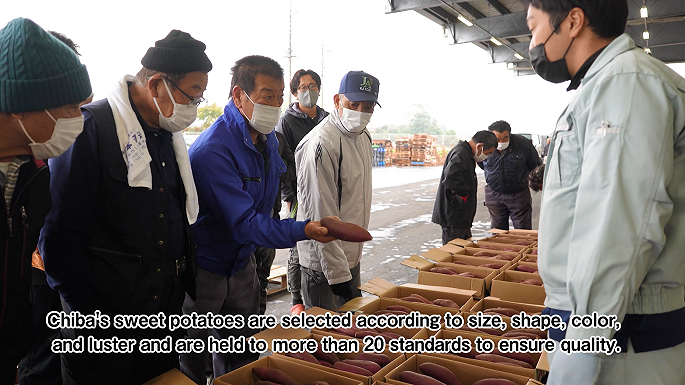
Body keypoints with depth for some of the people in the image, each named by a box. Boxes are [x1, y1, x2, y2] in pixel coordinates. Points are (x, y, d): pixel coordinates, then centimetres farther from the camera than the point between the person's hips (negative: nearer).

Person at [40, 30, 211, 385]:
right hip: (104, 321, -7)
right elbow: (59, 231, -17)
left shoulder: (169, 135, 8)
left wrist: (186, 284, 11)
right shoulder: (91, 128, -16)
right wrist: (86, 313, -14)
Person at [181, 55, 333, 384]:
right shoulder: (211, 152, -28)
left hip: (242, 261, 7)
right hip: (203, 269, -7)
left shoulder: (267, 138, 0)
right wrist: (302, 230, -39)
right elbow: (244, 223, -30)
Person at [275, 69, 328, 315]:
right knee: (299, 251, 3)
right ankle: (297, 301, 18)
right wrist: (289, 198, -10)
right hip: (301, 198, -5)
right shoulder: (287, 121, -4)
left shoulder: (326, 119, 11)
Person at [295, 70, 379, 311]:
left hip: (352, 257, 9)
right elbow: (321, 216, -25)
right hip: (324, 264, -9)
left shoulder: (363, 136, 7)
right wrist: (337, 272, -24)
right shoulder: (322, 144, -24)